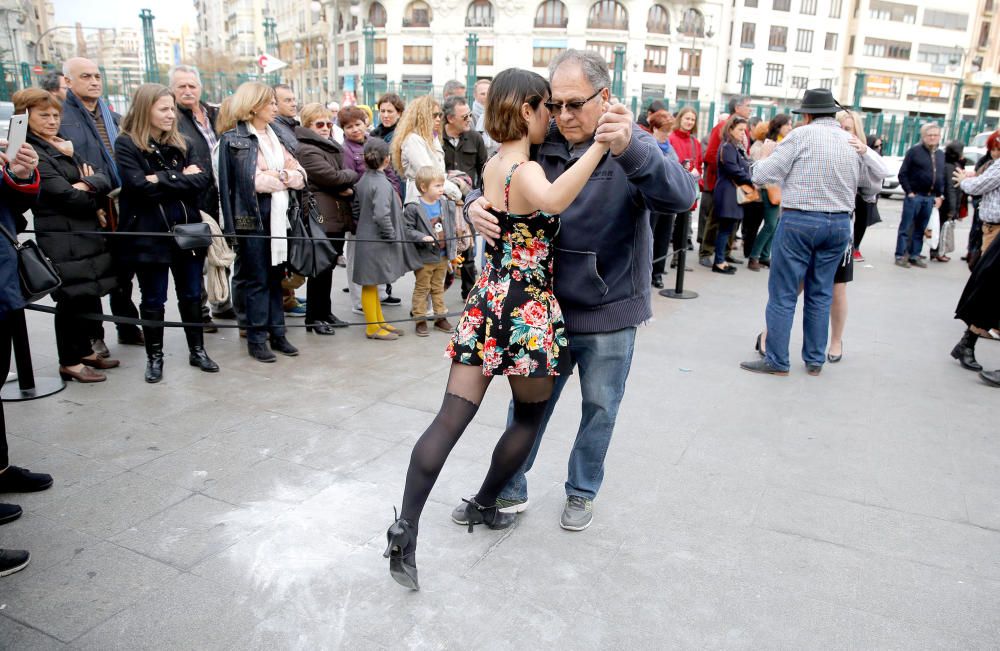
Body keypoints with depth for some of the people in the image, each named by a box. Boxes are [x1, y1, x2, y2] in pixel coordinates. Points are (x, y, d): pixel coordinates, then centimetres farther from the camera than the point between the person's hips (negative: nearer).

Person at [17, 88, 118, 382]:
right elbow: (65, 195, -18)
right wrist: (94, 204, -3)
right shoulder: (33, 154, -10)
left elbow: (104, 180, 6)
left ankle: (85, 351, 28)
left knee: (90, 296, 13)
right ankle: (69, 362, 12)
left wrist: (88, 185, -13)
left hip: (87, 234, 8)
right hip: (62, 239, -8)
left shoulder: (66, 147, 16)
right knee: (73, 299, -1)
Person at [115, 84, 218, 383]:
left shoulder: (181, 143, 9)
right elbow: (139, 186, -18)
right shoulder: (127, 144, -4)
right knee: (153, 299, 7)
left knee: (192, 294, 12)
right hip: (149, 234, -4)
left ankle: (197, 350, 25)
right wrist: (180, 179, -13)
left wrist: (163, 179, -14)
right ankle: (154, 356, 21)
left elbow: (203, 180, -4)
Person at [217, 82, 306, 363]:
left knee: (275, 275, 10)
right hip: (252, 216, -6)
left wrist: (281, 176, -12)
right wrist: (283, 177, -7)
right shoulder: (234, 139, -5)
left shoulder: (275, 136, 15)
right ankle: (256, 338, 9)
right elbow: (249, 180, -16)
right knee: (256, 279, 0)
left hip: (278, 214, 6)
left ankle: (277, 333, 19)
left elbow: (300, 175, 6)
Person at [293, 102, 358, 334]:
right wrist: (352, 175, -1)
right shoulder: (306, 150, -11)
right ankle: (314, 317, 7)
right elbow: (332, 176, -20)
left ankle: (325, 312, 23)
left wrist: (348, 188, -5)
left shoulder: (331, 147, 20)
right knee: (320, 268, -3)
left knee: (328, 267, 14)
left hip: (337, 216, 9)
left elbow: (342, 177, 18)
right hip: (321, 217, -9)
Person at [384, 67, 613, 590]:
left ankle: (405, 531, -1)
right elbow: (554, 200, -41)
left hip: (487, 303, 7)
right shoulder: (526, 171, -16)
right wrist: (600, 145, -38)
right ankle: (483, 505, 30)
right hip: (527, 312, -7)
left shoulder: (491, 166, 10)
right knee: (530, 416, 17)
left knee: (451, 418, 2)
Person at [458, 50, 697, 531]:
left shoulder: (633, 148, -13)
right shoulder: (541, 146, -3)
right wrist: (476, 204, -20)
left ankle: (582, 491, 38)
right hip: (545, 308, 3)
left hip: (609, 312, -2)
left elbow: (681, 195, -29)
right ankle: (510, 489, 33)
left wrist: (631, 149, -47)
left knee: (600, 409, 15)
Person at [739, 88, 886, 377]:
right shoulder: (854, 144, 9)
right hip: (839, 224, 5)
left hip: (798, 221, -5)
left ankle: (776, 361, 5)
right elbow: (873, 186, 18)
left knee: (783, 294, 1)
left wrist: (767, 155, 11)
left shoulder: (801, 135, -6)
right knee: (820, 294, 13)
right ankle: (815, 360, 19)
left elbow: (762, 175, -9)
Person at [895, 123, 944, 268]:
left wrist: (940, 195, 8)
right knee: (906, 227, -2)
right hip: (914, 195, -5)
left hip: (930, 197, 5)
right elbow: (903, 174, -7)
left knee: (920, 229, 9)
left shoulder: (941, 154, 14)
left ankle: (914, 255, 15)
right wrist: (909, 192, -12)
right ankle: (901, 256, 1)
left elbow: (943, 177, 18)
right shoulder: (914, 151, -4)